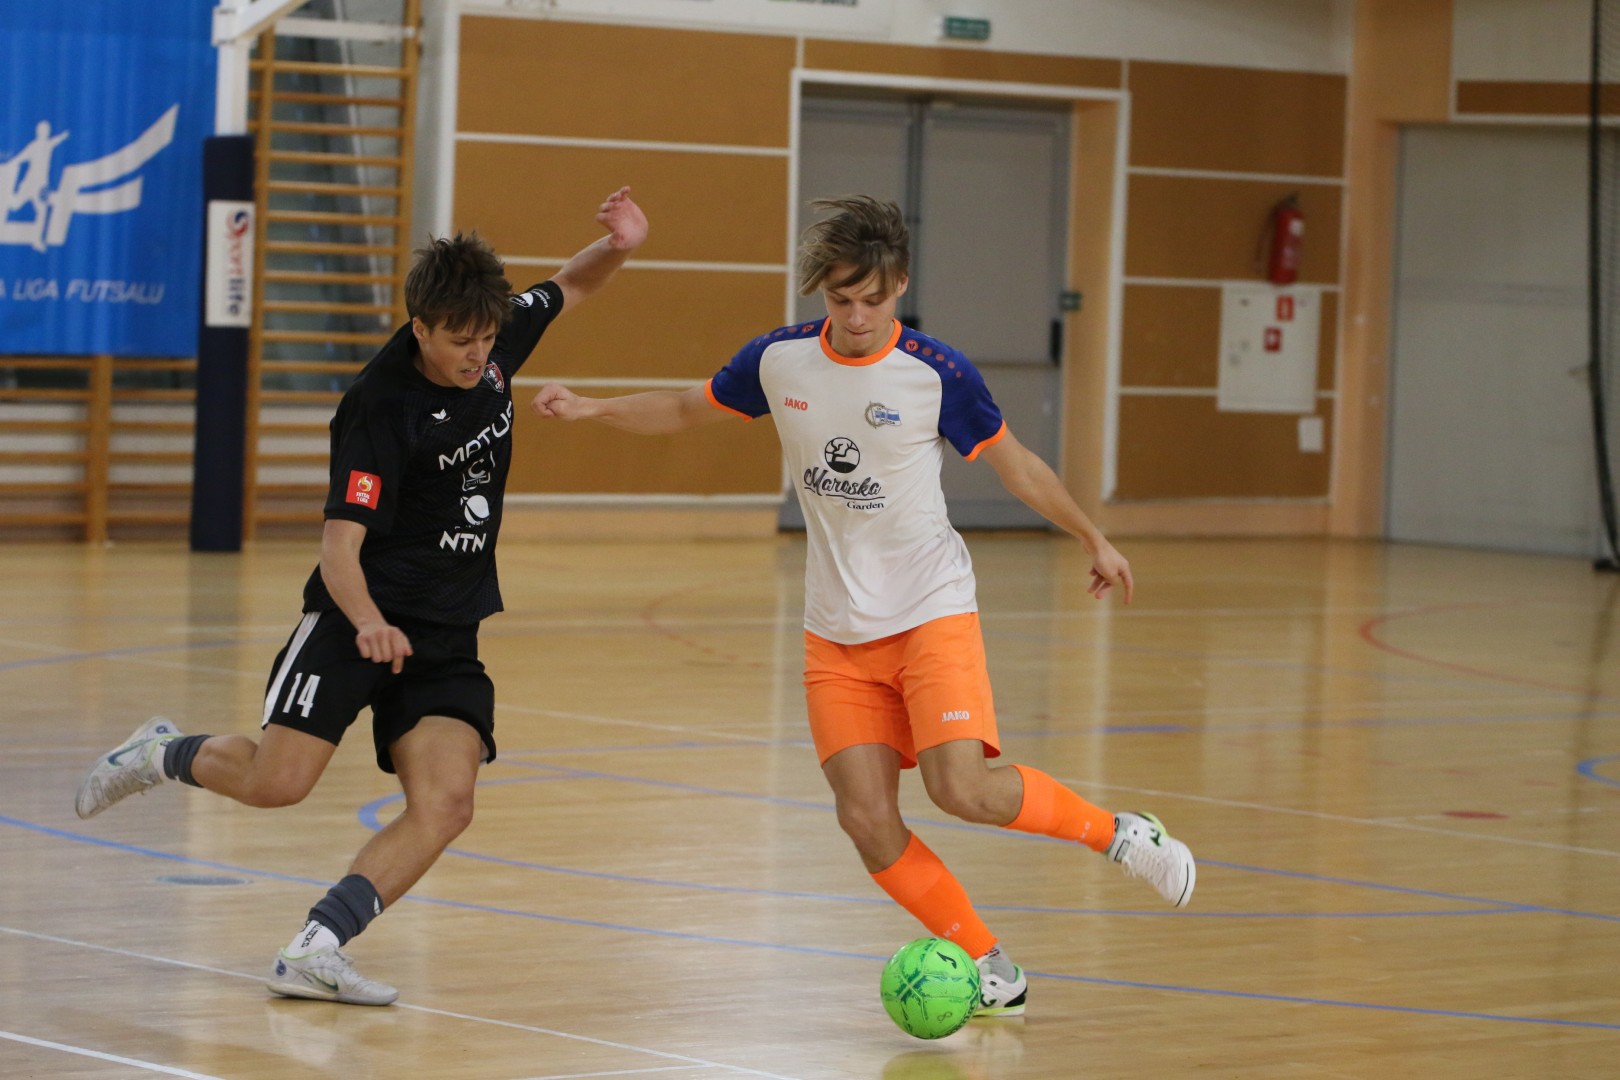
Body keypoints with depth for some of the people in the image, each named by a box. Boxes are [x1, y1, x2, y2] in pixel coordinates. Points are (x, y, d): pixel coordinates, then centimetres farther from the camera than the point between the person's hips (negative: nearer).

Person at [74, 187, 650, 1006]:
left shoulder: (494, 345, -1)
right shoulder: (380, 408, -20)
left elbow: (570, 286, 19)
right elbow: (340, 545, -25)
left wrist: (617, 245, -4)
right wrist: (368, 622, -44)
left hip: (449, 637, 5)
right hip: (359, 616, -5)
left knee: (445, 804, -15)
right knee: (276, 783, -16)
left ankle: (313, 952, -16)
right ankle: (164, 754, 16)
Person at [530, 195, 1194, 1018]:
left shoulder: (936, 375, -11)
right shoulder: (779, 361, -2)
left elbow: (1015, 465, 3)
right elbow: (686, 409, 15)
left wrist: (1093, 540, 7)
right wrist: (590, 409, 4)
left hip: (930, 611, -4)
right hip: (835, 633, 4)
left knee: (961, 788, -23)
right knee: (867, 821, -9)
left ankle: (1120, 834, 3)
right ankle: (994, 973, 4)